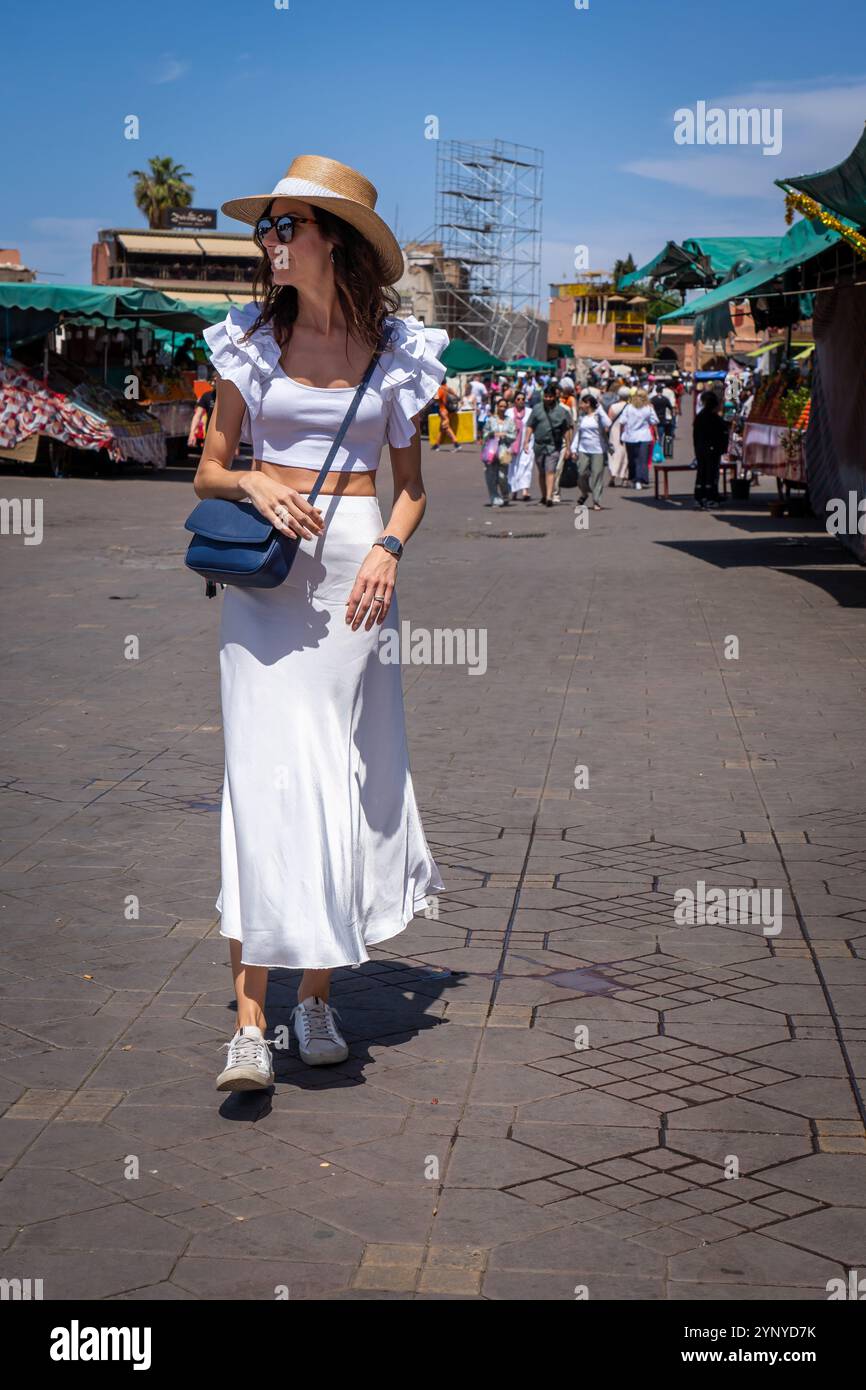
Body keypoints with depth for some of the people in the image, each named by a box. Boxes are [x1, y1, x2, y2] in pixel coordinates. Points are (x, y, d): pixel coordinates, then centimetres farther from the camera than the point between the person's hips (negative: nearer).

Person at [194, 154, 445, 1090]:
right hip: (265, 574, -1)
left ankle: (317, 998, 17)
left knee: (346, 780, 3)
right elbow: (208, 471, 9)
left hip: (356, 570, 1)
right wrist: (253, 484, -13)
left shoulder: (394, 351, 5)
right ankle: (250, 1022, -7)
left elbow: (410, 483, 11)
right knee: (267, 776, -9)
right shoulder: (253, 340, 5)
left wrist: (389, 549, -8)